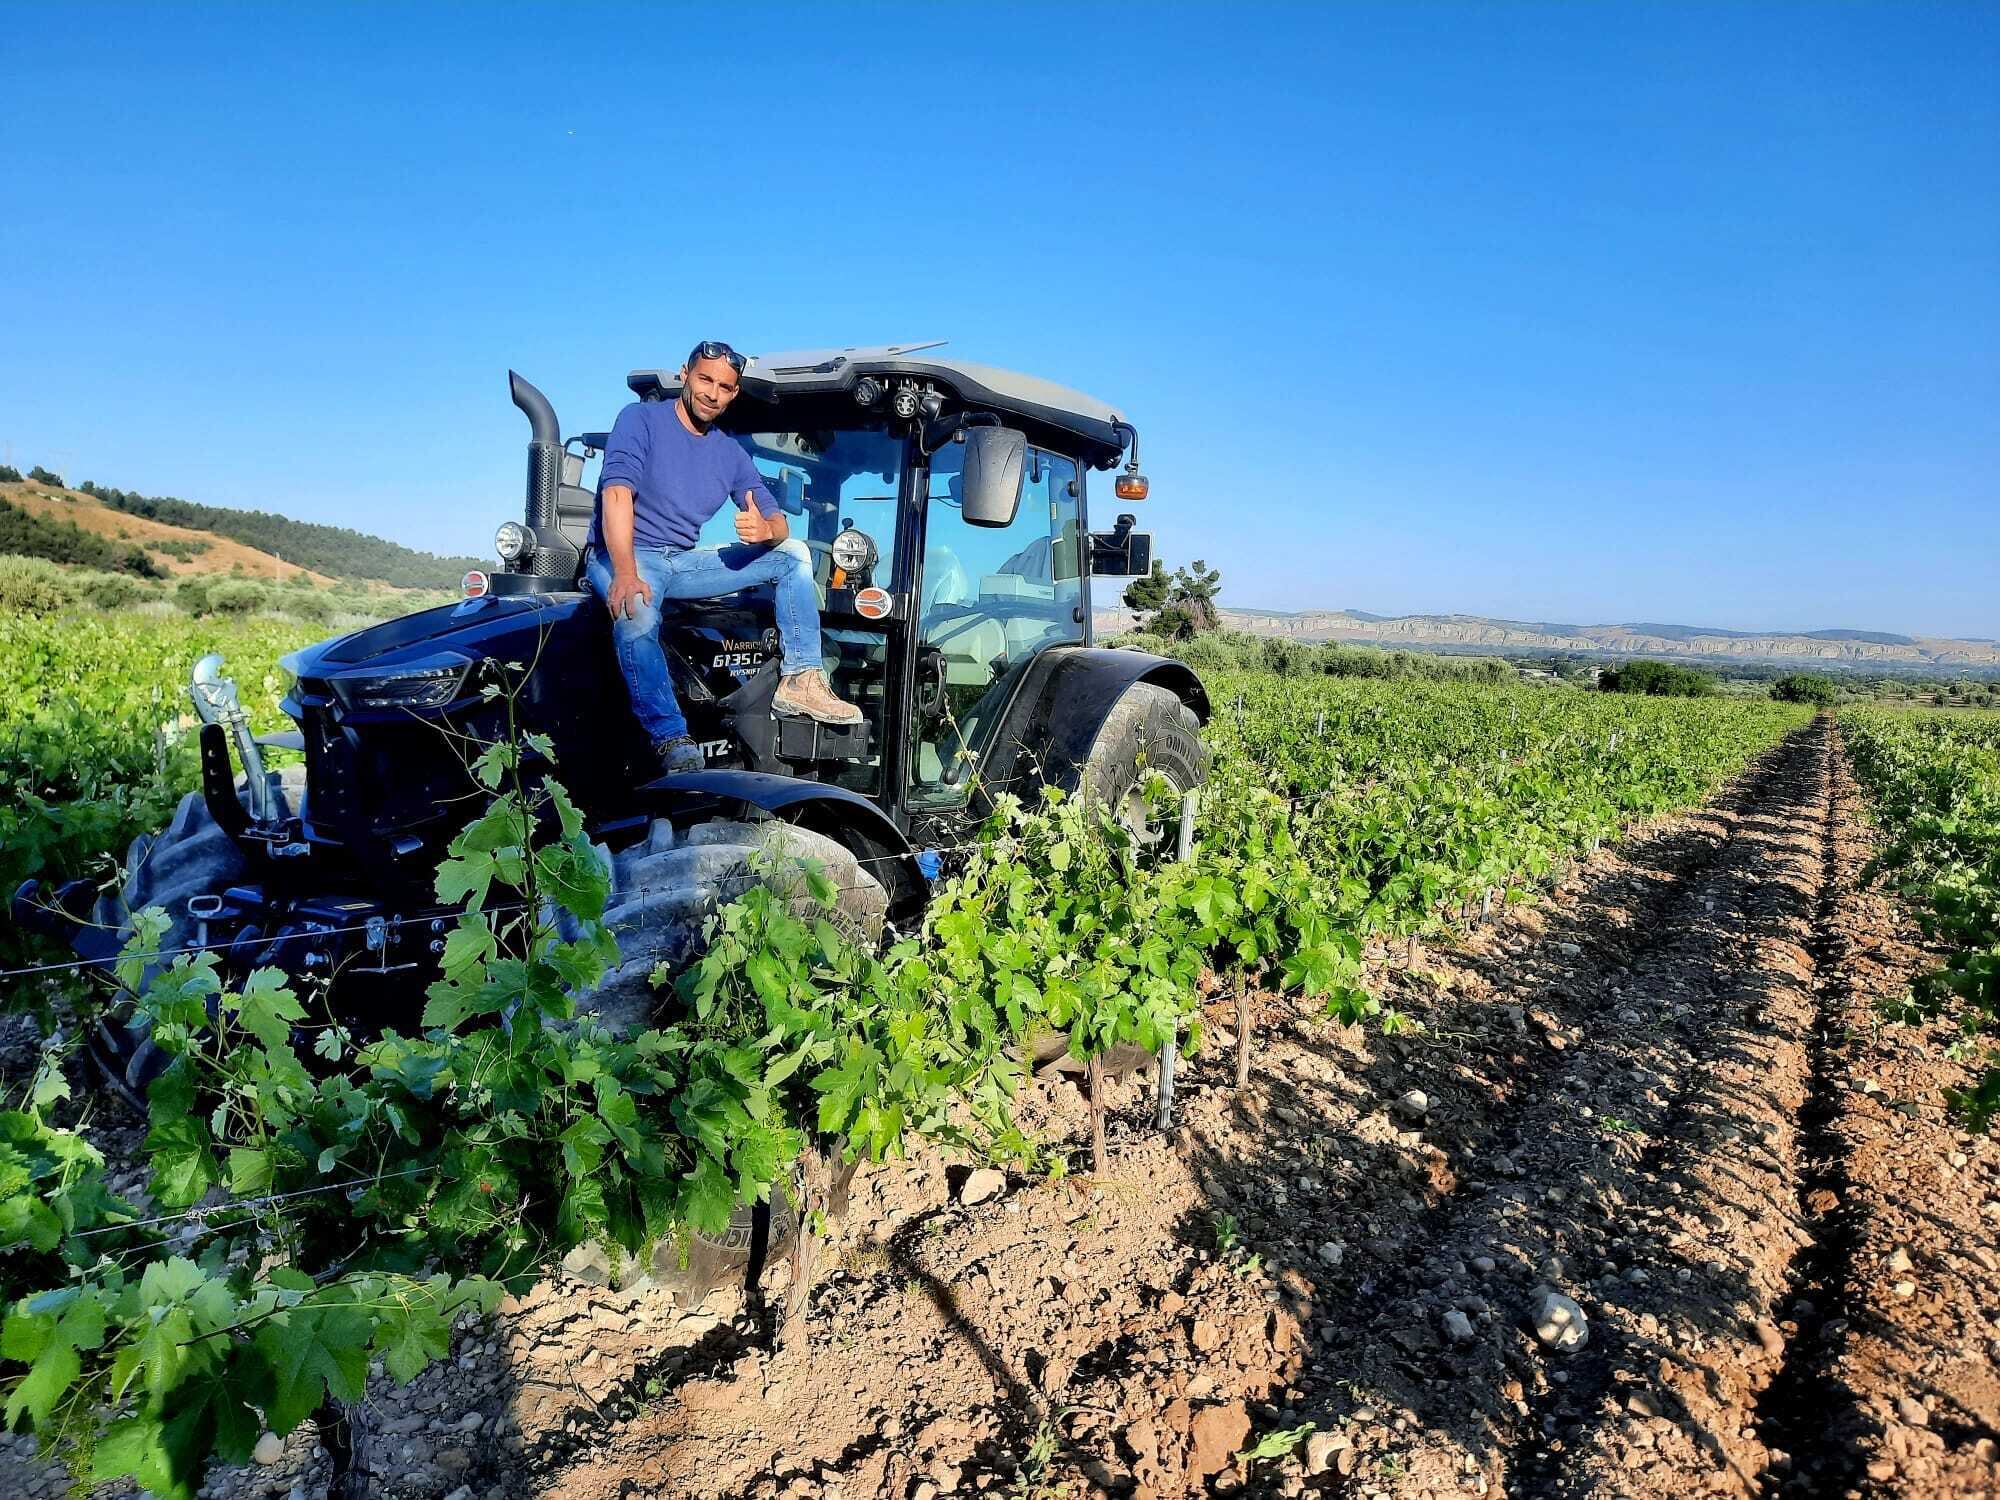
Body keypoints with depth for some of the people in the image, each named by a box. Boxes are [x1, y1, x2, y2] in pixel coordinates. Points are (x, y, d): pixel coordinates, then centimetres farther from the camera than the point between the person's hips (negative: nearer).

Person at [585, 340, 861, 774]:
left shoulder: (731, 454, 13)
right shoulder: (641, 419, -4)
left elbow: (779, 523, 7)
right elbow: (616, 492, -19)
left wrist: (765, 529, -22)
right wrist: (626, 573, -35)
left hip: (684, 563, 6)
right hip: (622, 555, -6)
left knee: (794, 555, -2)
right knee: (637, 617, -40)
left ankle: (799, 680, -16)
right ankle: (675, 747, -36)